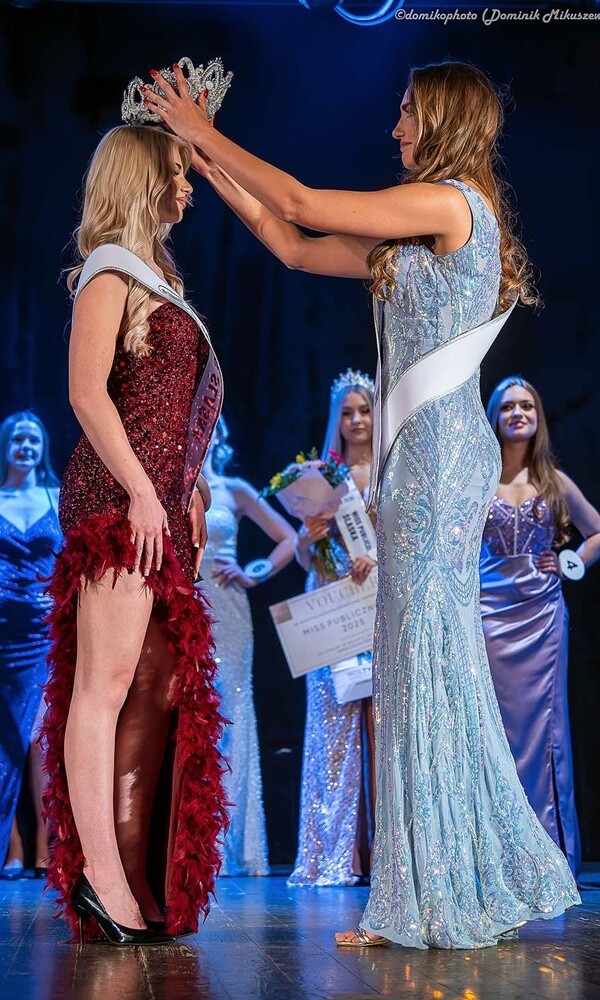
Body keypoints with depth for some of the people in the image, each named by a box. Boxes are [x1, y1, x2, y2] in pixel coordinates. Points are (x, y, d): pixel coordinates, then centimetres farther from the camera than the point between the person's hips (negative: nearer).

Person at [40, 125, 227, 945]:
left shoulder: (156, 277, 22)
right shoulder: (111, 273, -3)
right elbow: (87, 392, -13)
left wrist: (190, 492, 15)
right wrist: (141, 490, -18)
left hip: (162, 505, 9)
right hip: (118, 501, -9)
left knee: (161, 687, 6)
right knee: (106, 683, -9)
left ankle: (136, 872, 10)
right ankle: (101, 875, -8)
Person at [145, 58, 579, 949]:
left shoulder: (450, 200, -8)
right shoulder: (421, 234, 19)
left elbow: (304, 206, -9)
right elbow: (296, 248, 21)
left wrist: (206, 133, 2)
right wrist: (212, 167, 22)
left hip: (437, 449, -9)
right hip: (427, 451, 9)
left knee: (427, 657, -6)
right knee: (432, 659, 10)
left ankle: (438, 903, 0)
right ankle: (478, 880, 18)